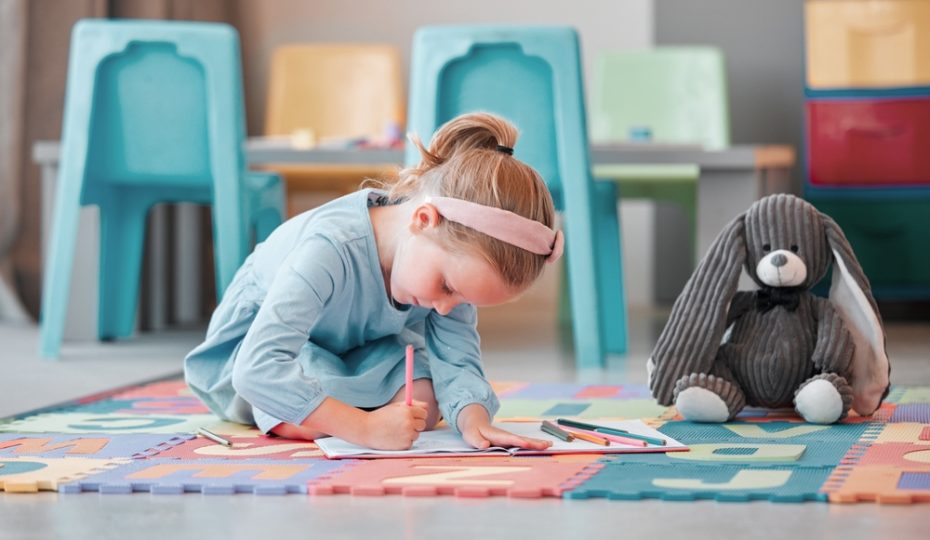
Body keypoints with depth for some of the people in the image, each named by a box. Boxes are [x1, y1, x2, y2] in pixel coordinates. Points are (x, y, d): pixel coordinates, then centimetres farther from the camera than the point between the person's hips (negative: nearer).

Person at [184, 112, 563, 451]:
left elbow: (457, 360, -22)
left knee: (425, 406, -21)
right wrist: (366, 428, -57)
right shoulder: (330, 249, -44)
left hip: (359, 347, 5)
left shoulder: (454, 252, -24)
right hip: (255, 337, -5)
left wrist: (473, 419, -45)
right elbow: (257, 368, -52)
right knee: (303, 420, -35)